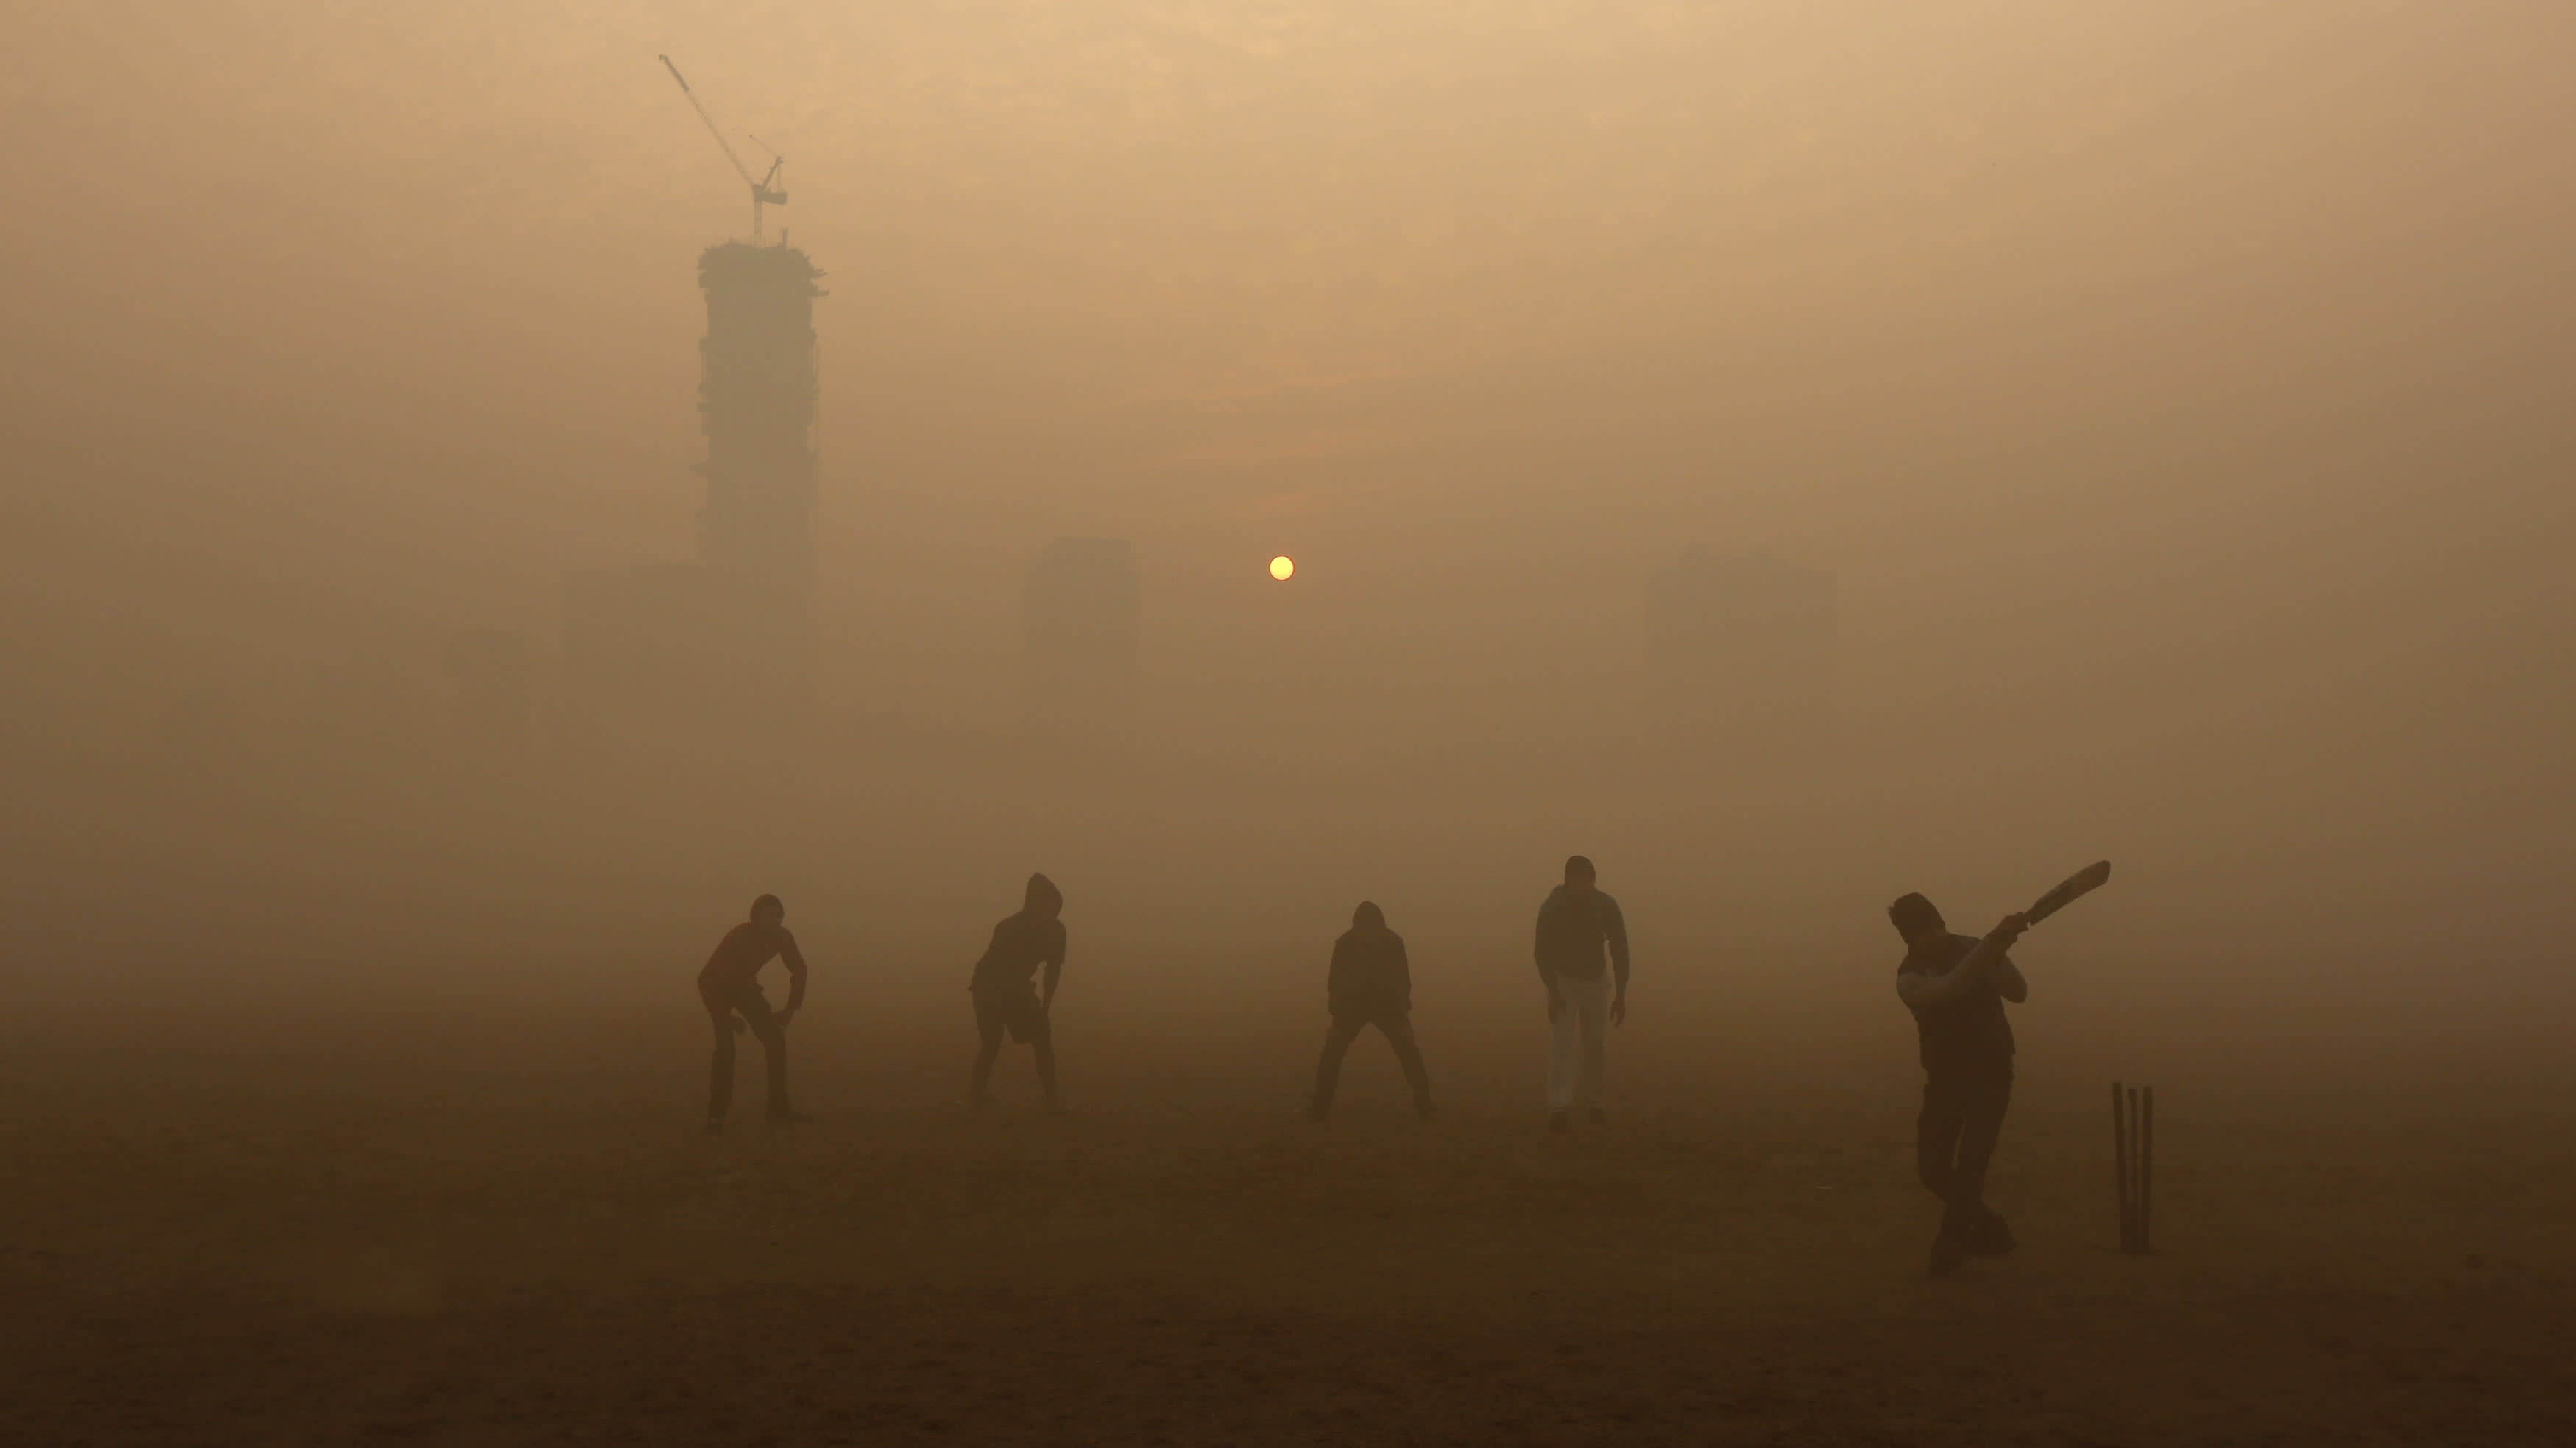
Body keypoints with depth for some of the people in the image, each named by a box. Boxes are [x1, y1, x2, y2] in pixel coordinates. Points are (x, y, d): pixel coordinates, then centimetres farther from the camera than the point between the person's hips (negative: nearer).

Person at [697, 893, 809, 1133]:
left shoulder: (782, 937, -17)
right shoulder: (739, 937, -34)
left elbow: (799, 970, -1)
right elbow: (712, 974, -31)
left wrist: (791, 1010, -5)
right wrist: (727, 1016, -25)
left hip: (743, 985, 6)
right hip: (716, 986, -6)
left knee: (776, 1040, -3)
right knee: (726, 1045, -24)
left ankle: (778, 1108, 7)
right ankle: (716, 1115, -21)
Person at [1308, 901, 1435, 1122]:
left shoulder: (1345, 942, 4)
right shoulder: (1394, 940, 5)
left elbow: (1335, 979, 2)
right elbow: (1404, 978, 4)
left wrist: (1335, 1005, 10)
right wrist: (1404, 1003, 12)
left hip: (1352, 1005, 0)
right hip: (1389, 1005, 0)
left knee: (1332, 1054, 12)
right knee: (1409, 1054, 12)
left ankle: (1321, 1107, 3)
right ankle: (1424, 1106, 5)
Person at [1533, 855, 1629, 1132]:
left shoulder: (1607, 906, -17)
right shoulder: (1551, 908, -22)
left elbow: (1619, 950, -11)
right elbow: (1543, 953, -18)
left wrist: (1620, 994, -15)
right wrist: (1553, 993, -25)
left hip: (1596, 979, 2)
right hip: (1563, 979, -2)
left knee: (1596, 1044, 4)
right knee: (1566, 1041, -16)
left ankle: (1590, 1100, 23)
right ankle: (1559, 1106, -22)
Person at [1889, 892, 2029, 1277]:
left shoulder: (1978, 949, -7)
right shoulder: (1910, 976, -9)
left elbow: (2018, 993, -22)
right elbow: (1946, 991, -31)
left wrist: (2000, 951, -40)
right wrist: (1990, 948, -40)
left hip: (1990, 1072, -2)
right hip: (1945, 1075, 2)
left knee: (1969, 1164, -14)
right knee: (1932, 1168, 0)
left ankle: (1950, 1245, -2)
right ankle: (1990, 1229, 23)